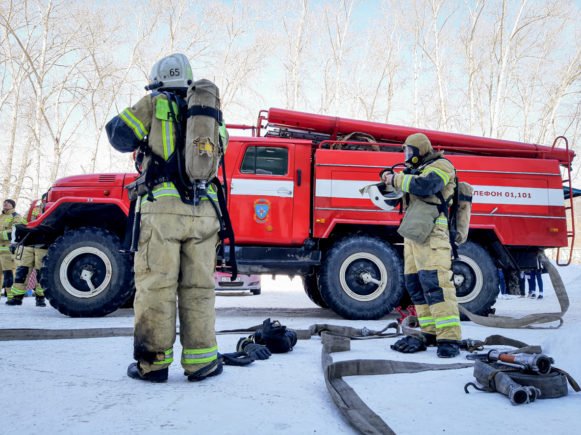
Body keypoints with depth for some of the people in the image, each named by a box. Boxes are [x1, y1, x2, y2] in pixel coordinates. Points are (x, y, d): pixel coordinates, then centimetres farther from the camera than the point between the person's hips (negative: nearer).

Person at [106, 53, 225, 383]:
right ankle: (200, 360, 9)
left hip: (162, 207, -3)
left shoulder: (154, 104, 6)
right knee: (199, 286, 7)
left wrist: (144, 138, 23)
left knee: (156, 284, 1)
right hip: (204, 210, 3)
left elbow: (119, 134, 3)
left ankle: (153, 361, 4)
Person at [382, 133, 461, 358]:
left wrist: (396, 179, -9)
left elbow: (424, 186, -18)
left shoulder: (440, 166, 1)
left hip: (431, 234, -10)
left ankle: (449, 338, -20)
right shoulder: (417, 170, 28)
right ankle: (431, 333, 10)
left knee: (435, 283, -18)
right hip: (414, 234, 10)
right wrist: (389, 182, 16)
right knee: (415, 285, 6)